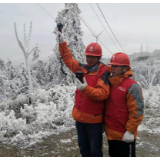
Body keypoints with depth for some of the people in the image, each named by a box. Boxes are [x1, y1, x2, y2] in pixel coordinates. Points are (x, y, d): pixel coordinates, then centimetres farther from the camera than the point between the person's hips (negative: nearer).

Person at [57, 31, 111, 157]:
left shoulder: (104, 72, -14)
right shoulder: (82, 68, 5)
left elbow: (103, 94, -25)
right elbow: (68, 60, 20)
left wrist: (85, 89, -37)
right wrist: (62, 43, 16)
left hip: (94, 119, -6)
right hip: (79, 116, 7)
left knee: (95, 151, 5)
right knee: (83, 148, 19)